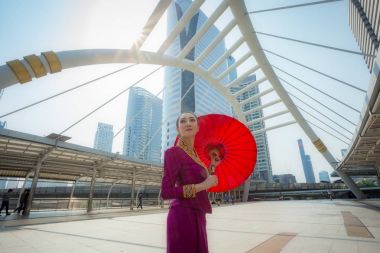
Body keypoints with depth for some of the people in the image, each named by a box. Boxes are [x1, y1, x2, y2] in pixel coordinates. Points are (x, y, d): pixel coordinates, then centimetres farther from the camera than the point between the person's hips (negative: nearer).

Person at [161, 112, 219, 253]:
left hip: (196, 216, 9)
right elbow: (166, 192, -20)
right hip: (183, 216, -9)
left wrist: (212, 167, 17)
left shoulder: (193, 154, 11)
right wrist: (202, 186, -21)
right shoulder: (173, 152, -15)